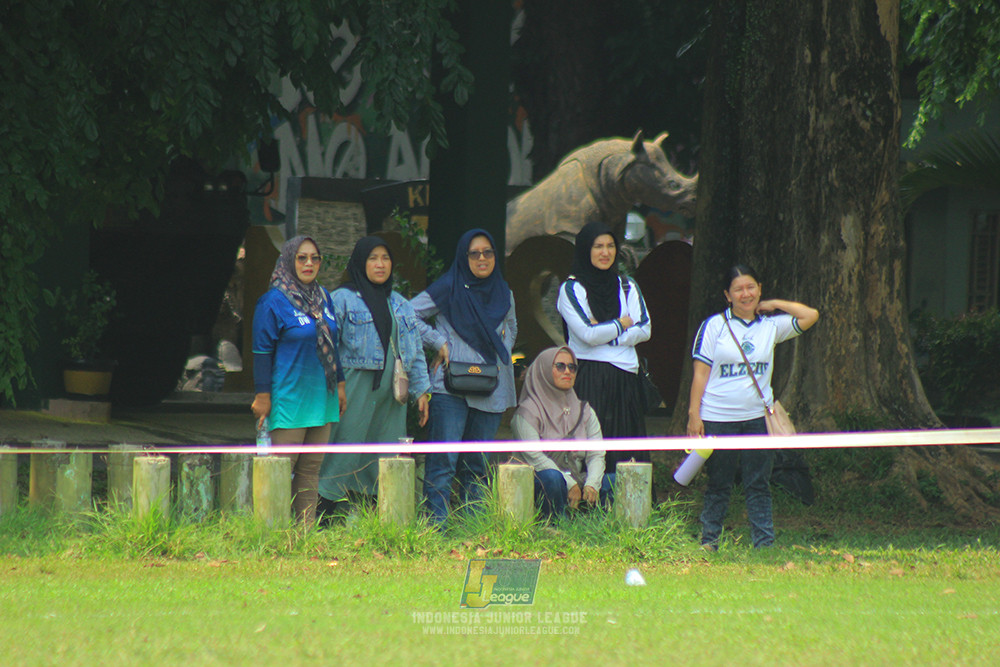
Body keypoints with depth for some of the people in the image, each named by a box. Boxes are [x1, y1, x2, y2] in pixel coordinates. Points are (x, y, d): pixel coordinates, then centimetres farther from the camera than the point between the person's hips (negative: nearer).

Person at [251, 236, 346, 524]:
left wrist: (339, 384, 19)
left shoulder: (323, 297, 12)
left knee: (311, 469, 7)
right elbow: (262, 352, -8)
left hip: (321, 399, 7)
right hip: (289, 400, -6)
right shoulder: (273, 302, -8)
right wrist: (262, 396, -10)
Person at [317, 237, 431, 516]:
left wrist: (421, 390, 10)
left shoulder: (400, 305, 19)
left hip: (391, 394, 5)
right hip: (355, 390, -5)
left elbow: (415, 351, 20)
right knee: (343, 459, -10)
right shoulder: (343, 299, 2)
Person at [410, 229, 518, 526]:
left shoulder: (503, 293, 14)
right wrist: (439, 342, -5)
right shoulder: (449, 288, -2)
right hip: (451, 387, -5)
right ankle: (436, 521, -13)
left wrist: (502, 354, 12)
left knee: (477, 462, 8)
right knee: (444, 458, -12)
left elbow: (511, 328, 31)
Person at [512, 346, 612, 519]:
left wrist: (591, 485, -16)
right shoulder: (528, 411, -1)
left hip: (577, 483, 4)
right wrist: (569, 484, -21)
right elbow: (533, 456, -13)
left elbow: (596, 454, 6)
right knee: (551, 477, -38)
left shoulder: (585, 412, 16)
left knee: (614, 482, -20)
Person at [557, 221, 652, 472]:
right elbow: (588, 334, -11)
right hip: (589, 378, -4)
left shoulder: (627, 286, 15)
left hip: (625, 376, 4)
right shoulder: (571, 289, 0)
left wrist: (607, 335, -7)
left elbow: (644, 329, 4)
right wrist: (622, 324, 2)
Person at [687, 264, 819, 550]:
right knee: (718, 485, 5)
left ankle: (764, 544, 4)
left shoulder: (771, 325, 9)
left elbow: (810, 315, 5)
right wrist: (694, 415, -6)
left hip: (757, 418, 2)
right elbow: (700, 373, 0)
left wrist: (773, 305, 7)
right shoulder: (714, 326, 1)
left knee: (758, 486, 3)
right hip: (718, 418, -2)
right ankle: (708, 542, 15)